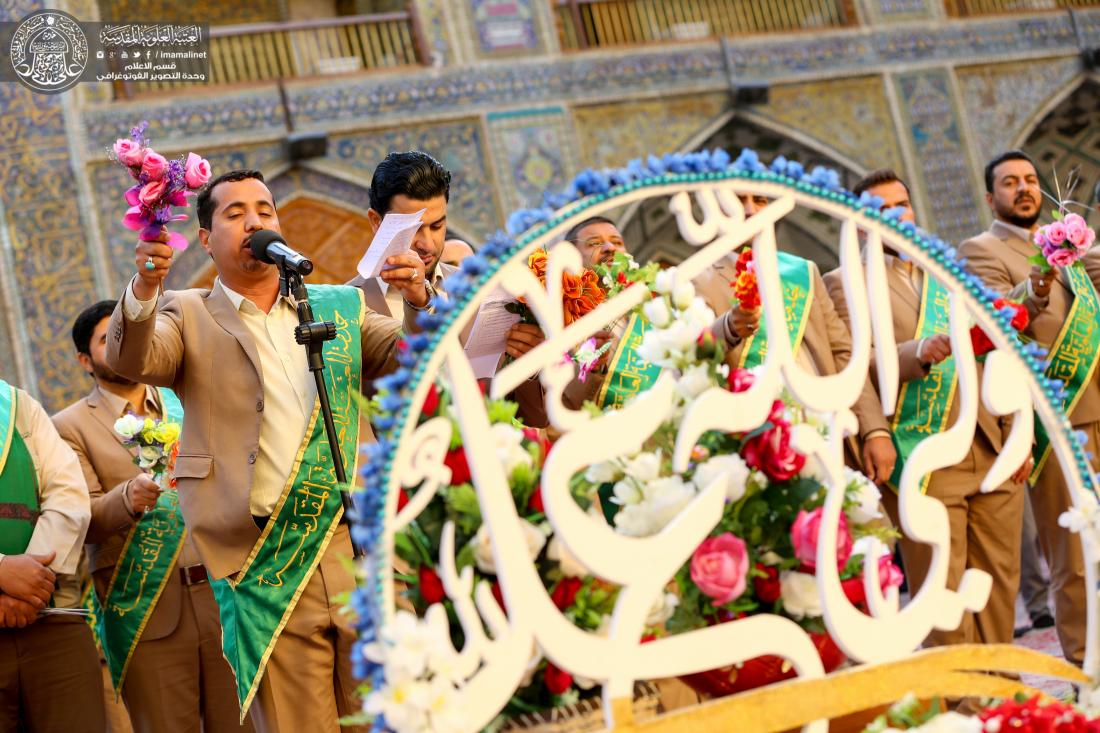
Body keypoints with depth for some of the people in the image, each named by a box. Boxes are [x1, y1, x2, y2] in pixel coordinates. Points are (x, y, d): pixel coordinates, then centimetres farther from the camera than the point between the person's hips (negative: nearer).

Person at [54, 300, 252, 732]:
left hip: (221, 593, 3)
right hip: (146, 611, -3)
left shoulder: (184, 405, 16)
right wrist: (128, 497, -27)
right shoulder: (70, 428, 5)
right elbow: (82, 519, -7)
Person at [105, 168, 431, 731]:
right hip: (267, 571, -2)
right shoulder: (189, 317, 9)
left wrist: (418, 303, -11)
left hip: (360, 552, 2)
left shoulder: (338, 308, 17)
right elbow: (131, 360, -9)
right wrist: (144, 287, -28)